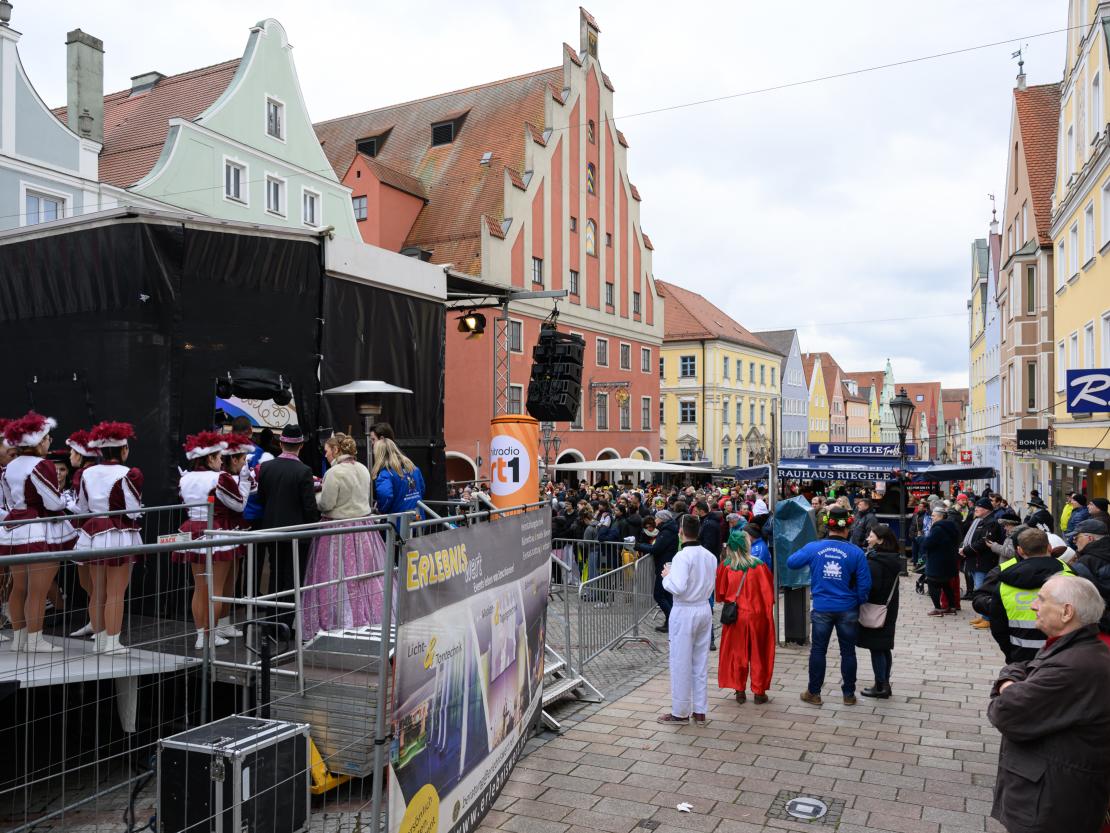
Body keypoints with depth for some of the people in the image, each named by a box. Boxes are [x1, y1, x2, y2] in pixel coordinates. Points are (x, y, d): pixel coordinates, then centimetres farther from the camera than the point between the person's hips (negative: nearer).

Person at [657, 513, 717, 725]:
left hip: (684, 612, -7)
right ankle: (700, 711, 21)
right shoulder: (710, 556, 3)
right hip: (704, 610, 7)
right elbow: (711, 585, 9)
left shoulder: (682, 556, -19)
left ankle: (680, 712, 14)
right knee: (701, 662, 13)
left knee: (681, 663, 4)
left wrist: (667, 575, -8)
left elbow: (678, 587, -25)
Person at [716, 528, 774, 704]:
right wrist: (768, 609, 9)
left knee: (737, 652, 12)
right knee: (758, 654, 11)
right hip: (757, 616, -1)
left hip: (735, 616, 1)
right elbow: (769, 591, -4)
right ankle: (759, 692, 16)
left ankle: (739, 691, 16)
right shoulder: (758, 565, -11)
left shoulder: (725, 566, -8)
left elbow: (720, 592, 3)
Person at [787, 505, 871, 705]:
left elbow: (791, 563, 3)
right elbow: (865, 584, -8)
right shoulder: (856, 552, -12)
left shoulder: (813, 548, -9)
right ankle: (849, 694, 24)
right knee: (848, 652, 14)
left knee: (818, 650, 12)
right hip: (847, 610, 0)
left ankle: (814, 693, 20)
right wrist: (859, 603, 8)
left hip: (822, 608, 0)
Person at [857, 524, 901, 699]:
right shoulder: (894, 560, 7)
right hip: (889, 610, 9)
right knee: (885, 648, 14)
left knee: (876, 648, 0)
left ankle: (880, 687, 6)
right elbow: (891, 585, 13)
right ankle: (885, 684, 23)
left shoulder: (874, 561, -21)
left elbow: (870, 586, -23)